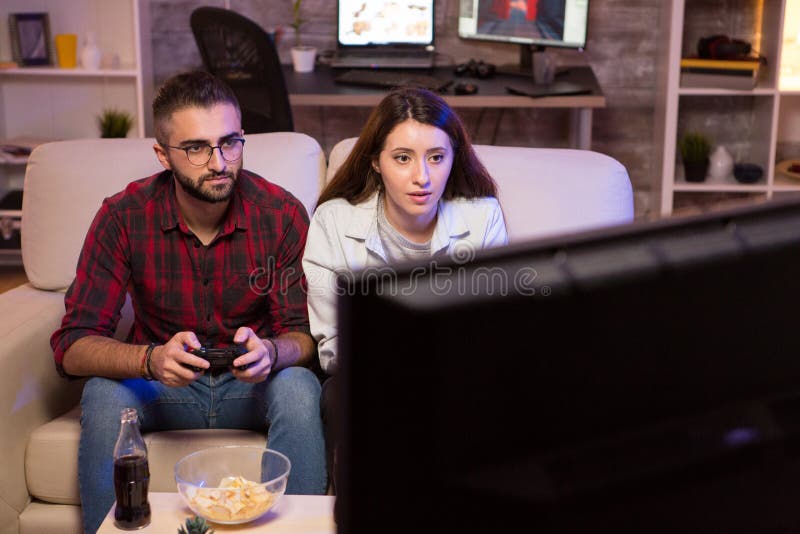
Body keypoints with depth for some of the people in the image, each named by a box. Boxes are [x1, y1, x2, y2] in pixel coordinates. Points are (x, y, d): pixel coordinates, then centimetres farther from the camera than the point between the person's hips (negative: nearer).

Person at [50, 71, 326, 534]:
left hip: (254, 385, 0)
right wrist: (151, 359, -39)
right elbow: (73, 346, -17)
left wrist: (271, 352, -38)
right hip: (162, 385, 1)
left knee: (299, 388, -31)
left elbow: (305, 333, -12)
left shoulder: (281, 213, -13)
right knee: (104, 395, -29)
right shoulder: (124, 216, -13)